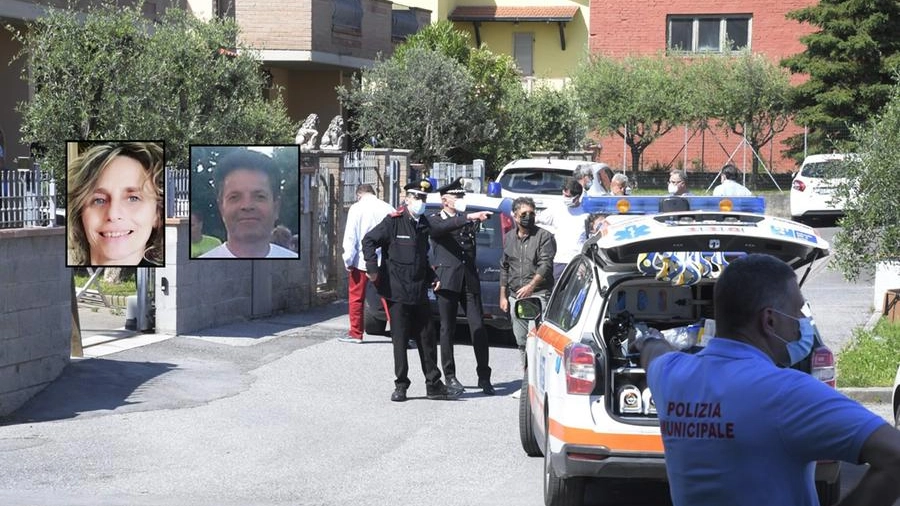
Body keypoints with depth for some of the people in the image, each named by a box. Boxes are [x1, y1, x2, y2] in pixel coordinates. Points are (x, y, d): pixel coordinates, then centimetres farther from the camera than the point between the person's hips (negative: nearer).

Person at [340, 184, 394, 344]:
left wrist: (348, 259, -1)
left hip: (361, 260, -3)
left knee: (356, 297, 9)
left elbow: (350, 236, -7)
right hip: (384, 260, 3)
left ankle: (355, 333, 13)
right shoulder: (388, 209, 2)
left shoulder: (356, 209, -5)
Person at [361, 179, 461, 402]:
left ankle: (434, 384, 15)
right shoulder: (394, 221, -8)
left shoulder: (423, 224, 12)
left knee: (427, 339, 8)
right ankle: (401, 386, 8)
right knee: (400, 340, 0)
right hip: (397, 292, -6)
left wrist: (431, 278, 16)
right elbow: (369, 241, -8)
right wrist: (372, 269, -13)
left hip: (419, 293, 6)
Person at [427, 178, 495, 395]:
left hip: (469, 280, 4)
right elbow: (443, 227, -20)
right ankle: (450, 376, 11)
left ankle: (484, 377, 1)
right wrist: (468, 218, -30)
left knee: (478, 327, -2)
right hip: (447, 280, -4)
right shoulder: (435, 220, 3)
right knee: (447, 329, 2)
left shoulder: (466, 220, 18)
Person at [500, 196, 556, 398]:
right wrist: (503, 295, 16)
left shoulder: (544, 237, -2)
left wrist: (531, 286, -25)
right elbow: (504, 268, 22)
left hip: (538, 295, -6)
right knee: (522, 341, 9)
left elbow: (545, 266, -12)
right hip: (515, 296, 6)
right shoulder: (509, 238, 16)